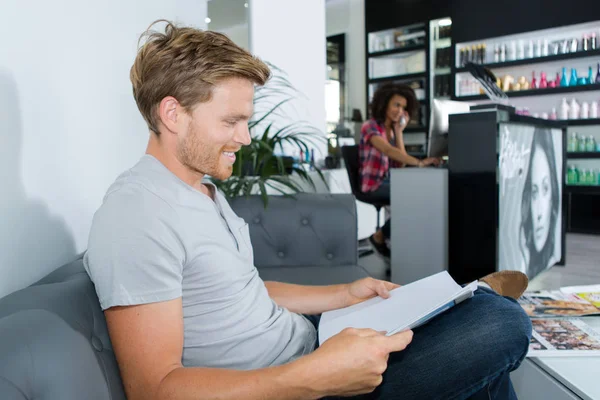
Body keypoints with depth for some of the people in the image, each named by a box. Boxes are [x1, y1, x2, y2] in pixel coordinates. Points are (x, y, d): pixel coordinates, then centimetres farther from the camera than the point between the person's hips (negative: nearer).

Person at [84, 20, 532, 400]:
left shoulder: (205, 191, 11)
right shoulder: (137, 213, -20)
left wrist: (344, 296, 9)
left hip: (306, 339, 9)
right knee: (501, 323, -11)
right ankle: (481, 294, 18)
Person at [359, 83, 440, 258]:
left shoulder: (392, 129, 12)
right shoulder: (370, 127, -11)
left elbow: (400, 164, 2)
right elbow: (388, 150, -30)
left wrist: (399, 132, -4)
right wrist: (420, 162, -42)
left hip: (390, 181, 7)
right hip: (374, 184, -6)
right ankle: (381, 236, -8)